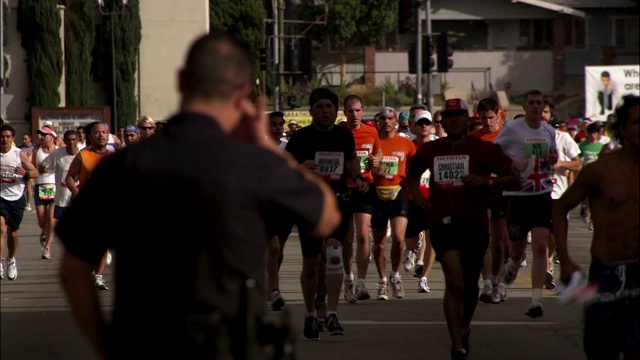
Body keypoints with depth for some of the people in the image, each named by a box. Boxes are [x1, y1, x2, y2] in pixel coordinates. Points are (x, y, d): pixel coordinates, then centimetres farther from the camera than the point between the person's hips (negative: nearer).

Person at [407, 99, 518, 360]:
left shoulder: (483, 149, -2)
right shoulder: (429, 150, 6)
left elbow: (513, 176, -3)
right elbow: (412, 173, 27)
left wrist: (486, 180, -18)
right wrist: (416, 193, 8)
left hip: (475, 223, 1)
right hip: (443, 222, 0)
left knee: (469, 284, 15)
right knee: (454, 282, -17)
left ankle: (464, 329, 43)